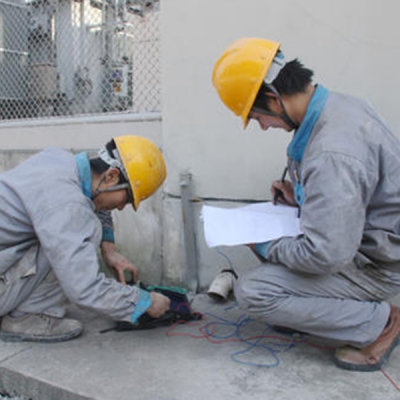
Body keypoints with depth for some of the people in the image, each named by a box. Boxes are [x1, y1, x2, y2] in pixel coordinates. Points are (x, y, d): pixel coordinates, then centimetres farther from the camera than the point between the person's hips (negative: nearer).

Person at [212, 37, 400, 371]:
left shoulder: (331, 153, -33)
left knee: (252, 291, -16)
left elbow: (327, 255, -31)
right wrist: (300, 196, 3)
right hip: (362, 236, 9)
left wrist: (269, 249, -14)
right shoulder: (342, 105, -2)